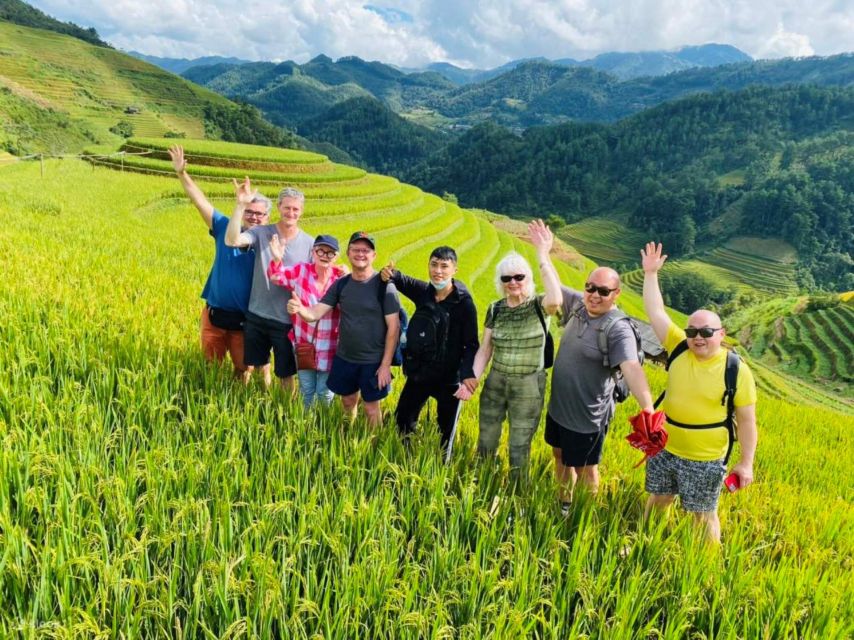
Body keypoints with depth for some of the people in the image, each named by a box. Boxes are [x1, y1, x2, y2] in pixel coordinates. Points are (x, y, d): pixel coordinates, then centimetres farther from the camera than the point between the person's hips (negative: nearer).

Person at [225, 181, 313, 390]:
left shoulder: (309, 243, -5)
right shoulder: (261, 233, -6)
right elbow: (231, 241, -24)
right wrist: (241, 205, -31)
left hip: (287, 321, -1)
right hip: (256, 316, 2)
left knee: (285, 374, 12)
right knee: (257, 366, 19)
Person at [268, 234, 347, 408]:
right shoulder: (301, 270, -6)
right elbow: (276, 277, -1)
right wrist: (277, 259, -23)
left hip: (329, 347, -1)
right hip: (304, 343, 1)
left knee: (324, 392, 11)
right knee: (306, 390, 17)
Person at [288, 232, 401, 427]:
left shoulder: (384, 286, -14)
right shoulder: (340, 284, 0)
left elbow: (394, 327, -13)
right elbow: (315, 313, -4)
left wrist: (386, 364, -14)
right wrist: (299, 309, -28)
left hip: (373, 361, -4)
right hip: (344, 358, 4)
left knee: (371, 407, 8)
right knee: (348, 401, 20)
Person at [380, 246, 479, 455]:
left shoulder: (464, 303, -17)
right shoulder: (423, 291, -3)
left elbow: (471, 345, -16)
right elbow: (402, 281, 14)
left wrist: (468, 373, -33)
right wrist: (391, 274, -11)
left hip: (449, 378, -5)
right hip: (419, 373, 5)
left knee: (446, 431, 13)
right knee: (402, 419, 18)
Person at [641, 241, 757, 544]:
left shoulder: (736, 370, -14)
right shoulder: (679, 349, -6)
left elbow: (746, 421, -9)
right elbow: (656, 312, -8)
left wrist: (746, 463, -9)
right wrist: (650, 273, -12)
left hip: (705, 461, -3)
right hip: (664, 450, 4)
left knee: (703, 516, 13)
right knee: (657, 501, 20)